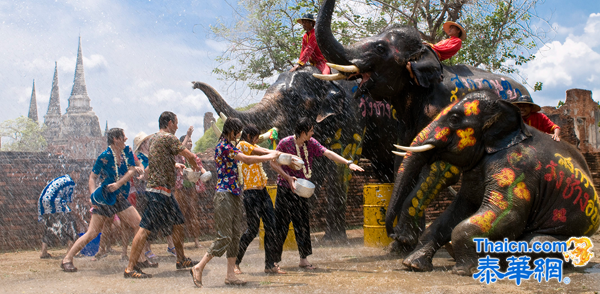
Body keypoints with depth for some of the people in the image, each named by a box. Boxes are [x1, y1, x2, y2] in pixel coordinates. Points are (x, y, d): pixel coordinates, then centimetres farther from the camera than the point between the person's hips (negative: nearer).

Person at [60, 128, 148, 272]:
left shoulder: (127, 151, 3)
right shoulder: (105, 156, -14)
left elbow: (131, 170, -3)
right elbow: (92, 177, -10)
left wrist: (118, 184, -18)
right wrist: (94, 196, -22)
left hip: (120, 198, 6)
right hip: (104, 200, -6)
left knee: (139, 225, 0)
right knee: (92, 233, -7)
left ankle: (140, 259, 11)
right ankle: (67, 259, 4)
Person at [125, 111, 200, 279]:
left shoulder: (156, 137, 17)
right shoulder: (168, 137, -11)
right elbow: (190, 155, -9)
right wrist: (195, 166, 10)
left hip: (164, 190, 11)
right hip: (159, 190, -11)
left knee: (178, 222, 18)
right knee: (145, 228, -10)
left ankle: (181, 260, 30)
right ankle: (130, 268, -10)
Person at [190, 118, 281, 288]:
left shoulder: (230, 146, 18)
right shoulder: (223, 146, -13)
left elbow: (246, 161, 20)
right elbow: (247, 159, -16)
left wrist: (269, 155, 15)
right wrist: (269, 157, -5)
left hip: (234, 195, 10)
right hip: (224, 195, -10)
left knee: (235, 236, 8)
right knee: (225, 237, -11)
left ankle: (230, 275, 11)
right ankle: (198, 268, -4)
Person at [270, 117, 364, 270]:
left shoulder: (311, 143, 1)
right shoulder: (285, 143, -12)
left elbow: (328, 153, -6)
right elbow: (273, 162, -8)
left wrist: (348, 163, -15)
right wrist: (287, 177, -18)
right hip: (285, 189, -5)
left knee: (303, 224, 6)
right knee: (281, 225, -3)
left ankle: (303, 259, 14)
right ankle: (273, 260, 5)